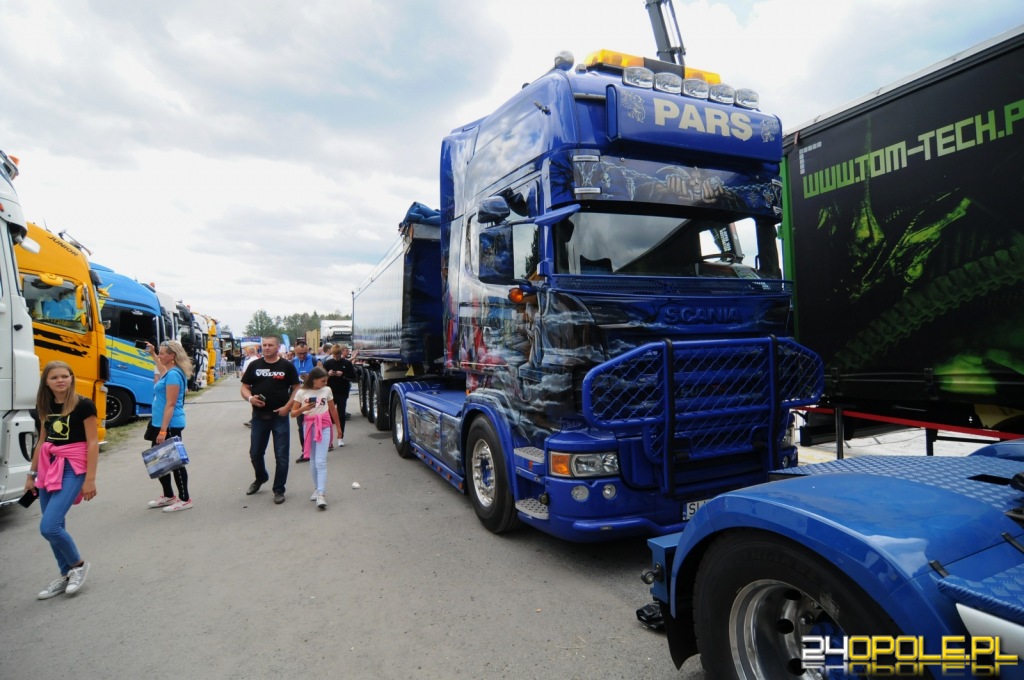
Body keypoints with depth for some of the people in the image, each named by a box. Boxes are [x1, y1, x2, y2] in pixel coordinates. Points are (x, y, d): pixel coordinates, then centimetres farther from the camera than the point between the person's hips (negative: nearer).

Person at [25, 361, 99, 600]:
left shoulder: (83, 405, -12)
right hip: (48, 467, 7)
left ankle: (79, 564, 11)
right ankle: (65, 575, 27)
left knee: (49, 526, -14)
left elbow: (93, 443, -12)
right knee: (54, 527, 10)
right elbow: (42, 441, 17)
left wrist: (90, 479, -14)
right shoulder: (44, 406, 7)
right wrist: (32, 474, 18)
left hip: (73, 468, -6)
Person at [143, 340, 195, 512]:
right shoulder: (169, 371, 10)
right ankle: (169, 496, 29)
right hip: (160, 423, 10)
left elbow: (170, 405, -22)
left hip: (170, 426, -10)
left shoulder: (173, 374, -18)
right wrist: (152, 354, 42)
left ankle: (185, 499, 9)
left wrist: (163, 430, -23)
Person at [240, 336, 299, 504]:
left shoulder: (287, 366, -1)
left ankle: (279, 490, 15)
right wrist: (250, 398, -14)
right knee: (255, 453, 13)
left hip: (280, 416, -3)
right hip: (259, 415, 3)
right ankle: (261, 478, 42)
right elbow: (245, 387, 7)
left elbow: (296, 388, 1)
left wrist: (287, 406, -12)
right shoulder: (254, 365, 5)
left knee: (281, 455, 2)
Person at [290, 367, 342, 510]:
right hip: (309, 427, 1)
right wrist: (303, 409, -21)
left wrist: (338, 427, 19)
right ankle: (316, 489, 24)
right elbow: (293, 414, -1)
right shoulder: (301, 392, -1)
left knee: (320, 461, -11)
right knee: (313, 461, 10)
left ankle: (320, 495, -16)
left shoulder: (327, 390, 3)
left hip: (324, 427, -1)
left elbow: (333, 409, 14)